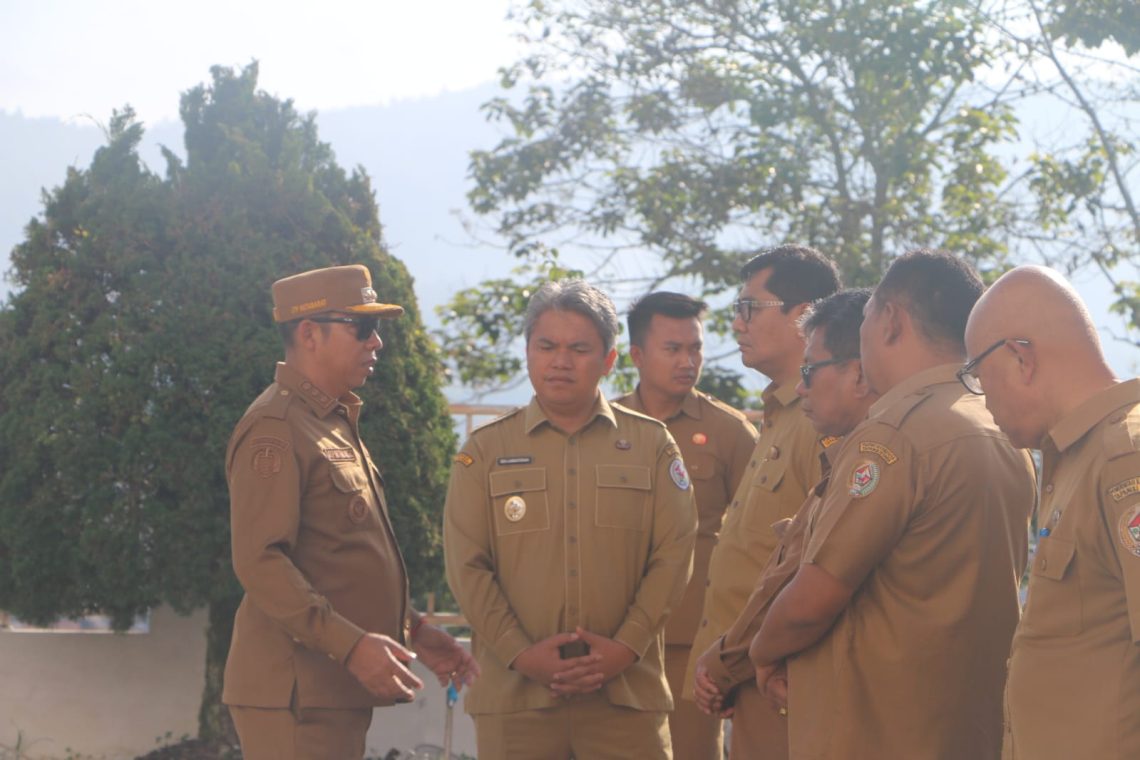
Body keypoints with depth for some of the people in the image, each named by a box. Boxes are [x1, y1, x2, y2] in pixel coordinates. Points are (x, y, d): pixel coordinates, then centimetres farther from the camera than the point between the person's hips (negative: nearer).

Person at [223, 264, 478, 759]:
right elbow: (260, 562, -21)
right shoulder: (275, 429, -12)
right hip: (295, 695, -10)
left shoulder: (336, 424, 19)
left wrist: (413, 630, 18)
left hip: (338, 691, 10)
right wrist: (351, 645, -26)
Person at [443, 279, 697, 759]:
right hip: (514, 693, 0)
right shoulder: (484, 450, 9)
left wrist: (625, 647, -8)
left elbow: (673, 555, 3)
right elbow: (466, 566, 2)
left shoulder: (652, 444, 10)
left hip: (627, 692, 0)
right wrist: (520, 654, -9)